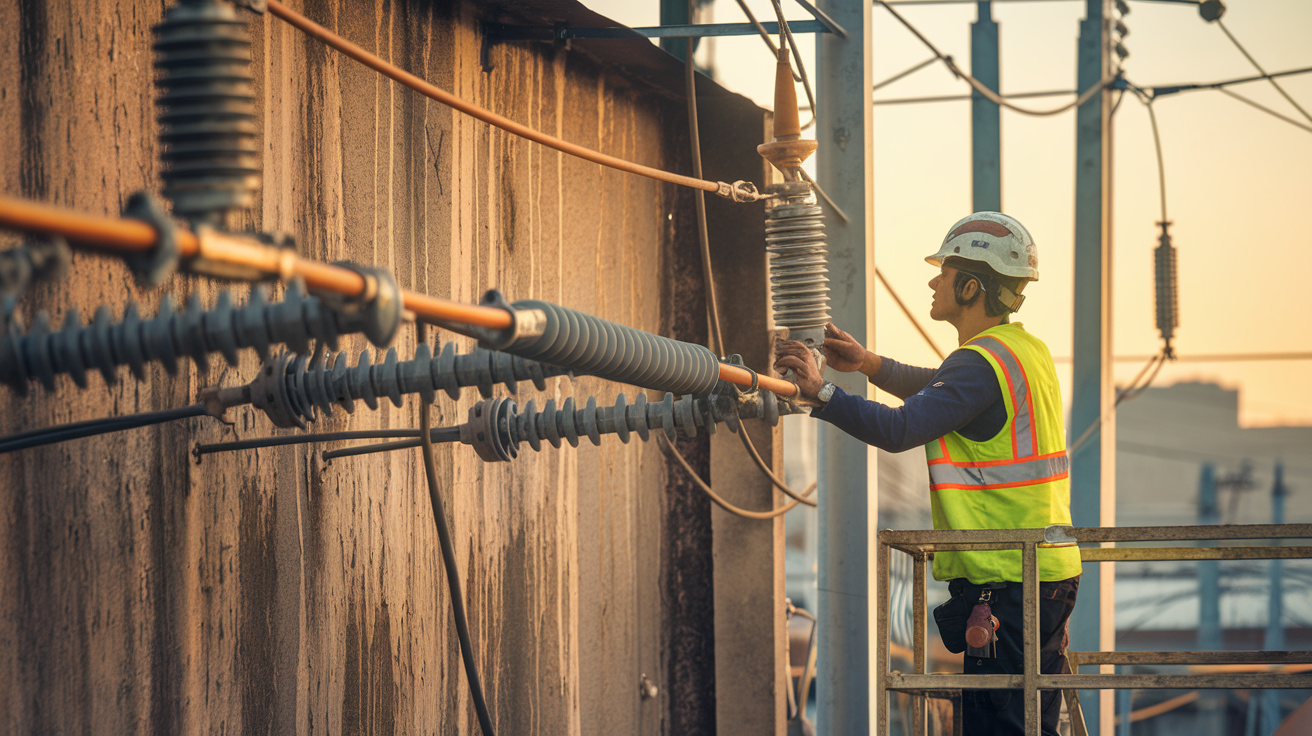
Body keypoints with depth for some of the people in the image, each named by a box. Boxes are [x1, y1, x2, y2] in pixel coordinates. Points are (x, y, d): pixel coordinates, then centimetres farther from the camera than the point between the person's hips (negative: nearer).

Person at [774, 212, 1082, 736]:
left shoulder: (981, 363, -16)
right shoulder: (1026, 350, 15)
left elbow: (899, 430, -26)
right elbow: (941, 390, 28)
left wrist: (820, 392, -25)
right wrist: (869, 364, 16)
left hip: (1006, 583, -10)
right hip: (1047, 574, 10)